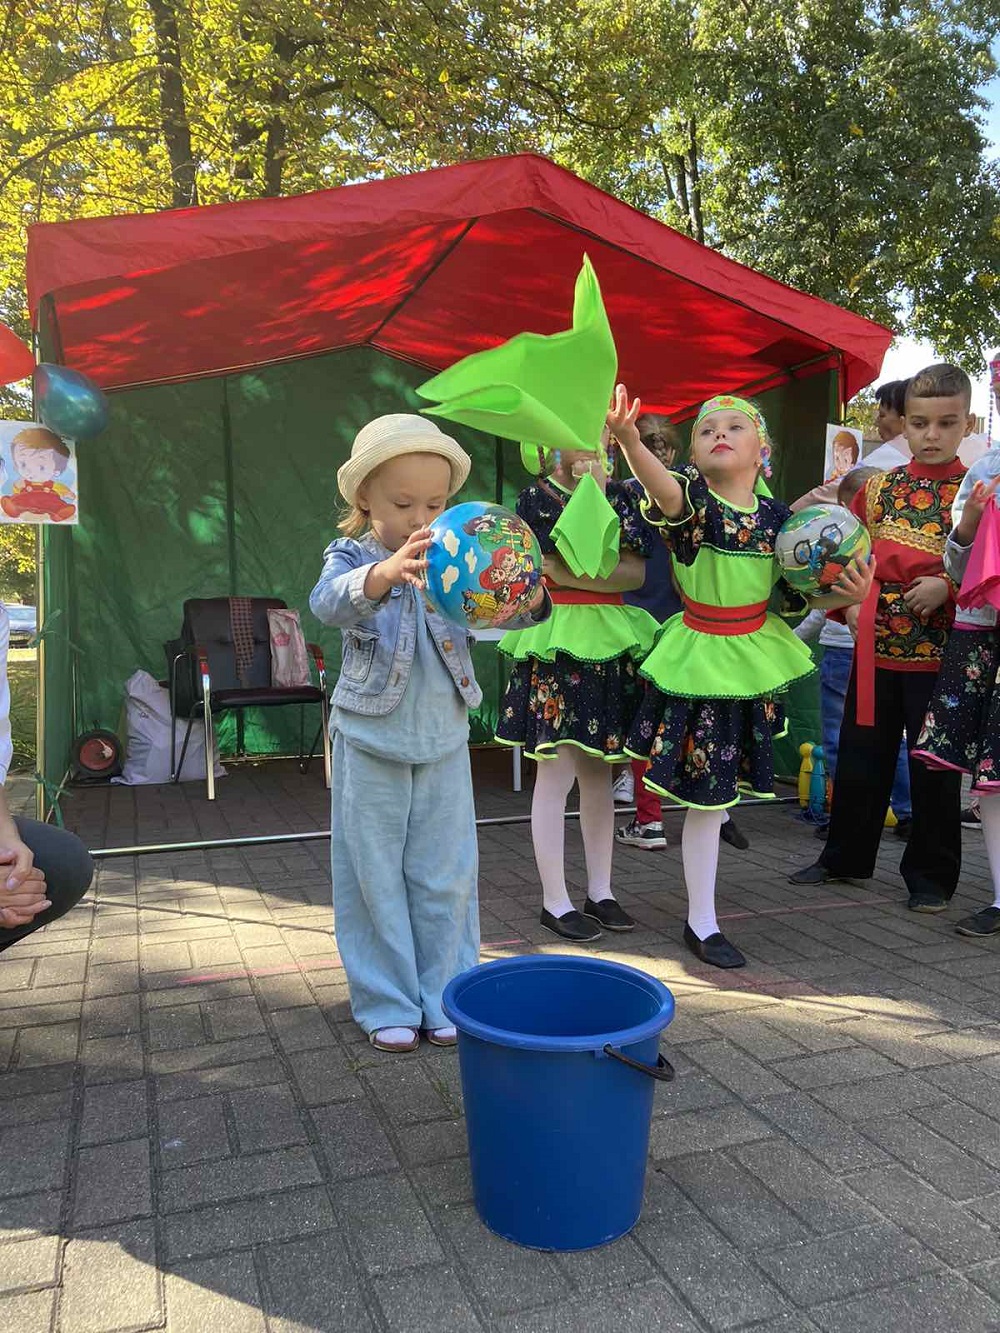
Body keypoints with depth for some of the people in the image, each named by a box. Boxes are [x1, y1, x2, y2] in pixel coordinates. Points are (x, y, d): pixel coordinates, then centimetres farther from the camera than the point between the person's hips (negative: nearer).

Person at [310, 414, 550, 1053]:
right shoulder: (352, 556, -6)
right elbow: (329, 601, -29)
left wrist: (526, 597, -37)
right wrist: (383, 575, -50)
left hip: (444, 742, 2)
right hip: (372, 743, -2)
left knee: (447, 876, 11)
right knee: (376, 876, 8)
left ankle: (445, 999, 27)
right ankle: (389, 1005, 23)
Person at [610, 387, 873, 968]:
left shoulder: (775, 512, -1)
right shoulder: (691, 494, -14)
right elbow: (666, 490, -40)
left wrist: (849, 593, -13)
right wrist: (629, 441, -60)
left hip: (755, 654, 4)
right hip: (700, 656, -4)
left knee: (717, 786, 16)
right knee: (707, 793, 2)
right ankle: (702, 924, 20)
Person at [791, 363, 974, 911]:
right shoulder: (879, 489, 7)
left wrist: (947, 587, -20)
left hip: (940, 653, -3)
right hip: (875, 647, 3)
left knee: (935, 767, 7)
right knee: (860, 757, 13)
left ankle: (930, 875, 23)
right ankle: (846, 857, 30)